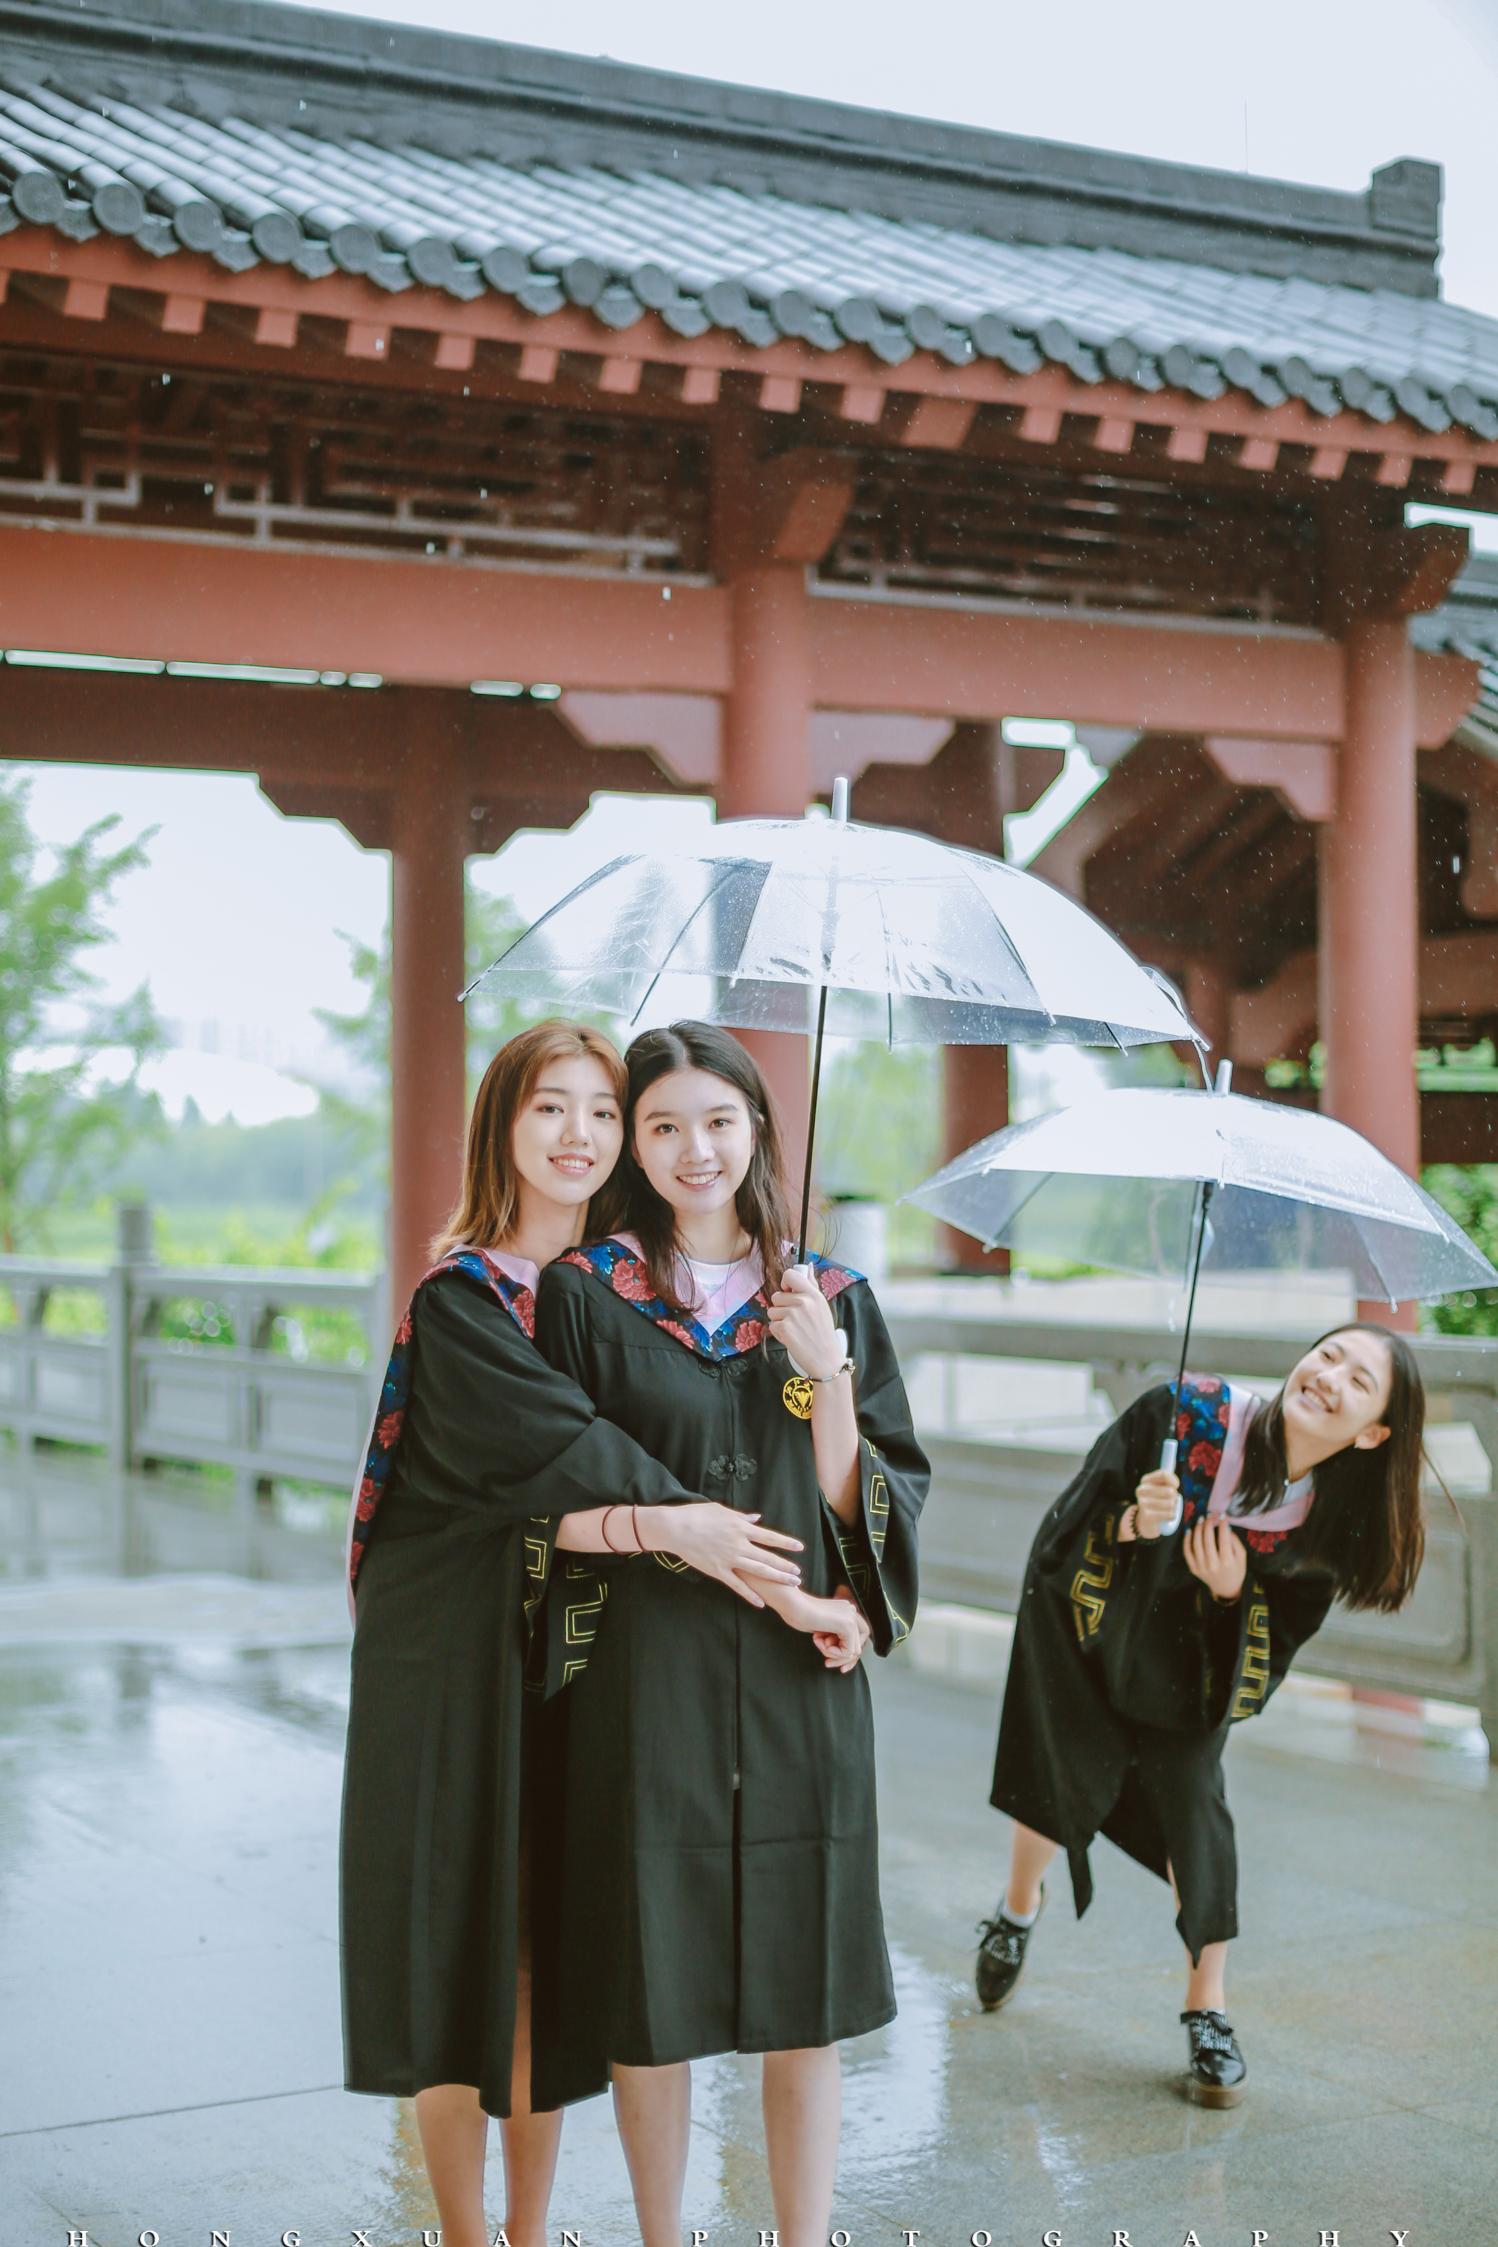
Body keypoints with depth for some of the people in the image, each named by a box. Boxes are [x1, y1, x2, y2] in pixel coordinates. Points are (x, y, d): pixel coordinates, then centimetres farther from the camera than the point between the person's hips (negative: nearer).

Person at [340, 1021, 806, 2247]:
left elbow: (582, 1472, 1)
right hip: (459, 1651, -4)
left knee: (548, 1953, 9)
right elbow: (555, 1452, -19)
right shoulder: (463, 1295, -8)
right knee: (461, 1932, 1)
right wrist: (674, 1528, -27)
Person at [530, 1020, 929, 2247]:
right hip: (647, 1681, -2)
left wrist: (824, 1375, -14)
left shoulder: (833, 1300, 7)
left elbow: (865, 1506, 3)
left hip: (798, 1686, 2)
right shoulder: (585, 1293, 1)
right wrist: (767, 1581, -8)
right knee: (652, 1987, 4)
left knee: (805, 1999, 5)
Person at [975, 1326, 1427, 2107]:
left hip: (1184, 1661, 1)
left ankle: (1207, 2014, 6)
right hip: (1084, 1622, -1)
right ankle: (1017, 1910, 38)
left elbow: (1279, 1637, -12)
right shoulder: (1185, 1413, -31)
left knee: (1194, 1806, -9)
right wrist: (1133, 1522, -43)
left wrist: (1235, 1594, -32)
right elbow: (1071, 1525, -23)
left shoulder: (1332, 1525, -23)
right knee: (1074, 1785, 4)